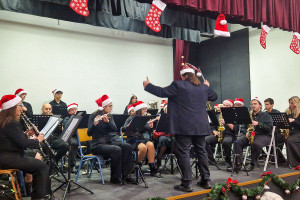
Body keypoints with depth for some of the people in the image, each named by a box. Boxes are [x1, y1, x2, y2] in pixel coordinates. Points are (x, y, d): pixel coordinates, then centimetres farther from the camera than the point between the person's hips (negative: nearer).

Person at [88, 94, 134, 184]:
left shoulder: (109, 116, 11)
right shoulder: (93, 116, -5)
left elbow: (114, 129, -4)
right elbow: (89, 133, -15)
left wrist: (107, 121, -21)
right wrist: (94, 124, -34)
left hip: (109, 142, 6)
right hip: (98, 144, -6)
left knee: (127, 147, -20)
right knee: (116, 150, -32)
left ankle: (125, 174, -14)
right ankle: (115, 177, -17)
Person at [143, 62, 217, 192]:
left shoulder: (178, 85, -8)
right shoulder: (203, 88, 10)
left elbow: (162, 92, -6)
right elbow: (214, 97, 25)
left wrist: (147, 86, 9)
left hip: (184, 127, -6)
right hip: (200, 126, 6)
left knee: (184, 153, 0)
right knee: (201, 152, 14)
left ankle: (186, 184, 2)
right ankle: (206, 180, 21)